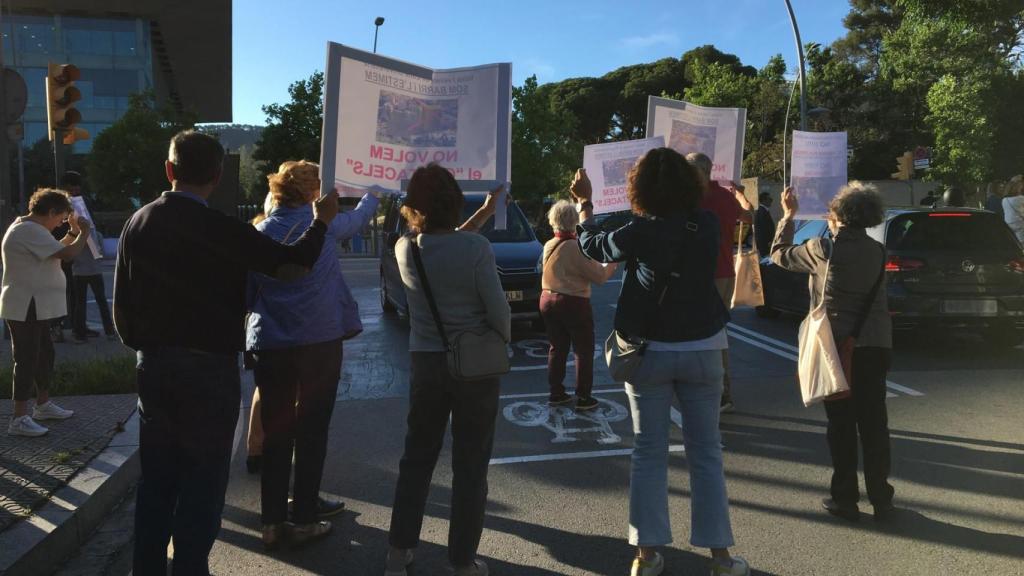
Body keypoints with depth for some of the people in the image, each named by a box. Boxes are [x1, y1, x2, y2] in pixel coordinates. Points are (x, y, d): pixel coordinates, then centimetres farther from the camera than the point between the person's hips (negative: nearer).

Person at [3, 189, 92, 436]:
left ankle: (43, 404, 31)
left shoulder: (30, 229, 14)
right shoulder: (29, 231, -20)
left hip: (36, 308, 11)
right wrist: (83, 233, -10)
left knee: (44, 355, 18)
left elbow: (56, 250, 23)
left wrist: (73, 232, 13)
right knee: (27, 360, -8)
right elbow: (67, 254, -26)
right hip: (25, 308, -11)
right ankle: (19, 418, -4)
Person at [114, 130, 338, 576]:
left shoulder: (137, 223, 3)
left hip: (153, 366, 6)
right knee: (203, 481, 6)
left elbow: (122, 302, 7)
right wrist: (322, 220, -1)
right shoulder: (219, 229, -16)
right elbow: (293, 263, -17)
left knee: (156, 478, 17)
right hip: (208, 368, -6)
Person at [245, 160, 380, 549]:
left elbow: (246, 293, 3)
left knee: (276, 433, 11)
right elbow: (357, 219, 21)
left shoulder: (259, 233, 4)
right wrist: (374, 195, 41)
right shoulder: (323, 224, 0)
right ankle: (304, 518, 13)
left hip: (270, 344, 2)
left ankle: (272, 521, 17)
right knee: (312, 431, 7)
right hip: (319, 341, -2)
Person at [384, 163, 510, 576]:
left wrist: (483, 214, 19)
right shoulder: (476, 248, -18)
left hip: (425, 361, 4)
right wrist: (504, 343, 7)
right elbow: (498, 309, -13)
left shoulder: (405, 249, -4)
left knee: (417, 458, 18)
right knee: (470, 466, 8)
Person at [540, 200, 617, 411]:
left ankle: (556, 393, 23)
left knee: (557, 348, 17)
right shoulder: (576, 247, -19)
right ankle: (584, 398, 10)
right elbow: (600, 276, -16)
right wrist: (612, 263, 2)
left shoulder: (548, 246, 3)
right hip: (573, 303, -7)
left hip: (548, 300, 7)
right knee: (584, 351, 6)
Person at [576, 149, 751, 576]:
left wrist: (584, 203, 21)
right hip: (701, 350, 2)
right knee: (706, 453, 11)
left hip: (650, 353, -2)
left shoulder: (641, 232, -13)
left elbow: (592, 246, 5)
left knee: (648, 453, 9)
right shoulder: (707, 225, -4)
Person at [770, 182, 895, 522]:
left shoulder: (823, 249, -11)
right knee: (874, 423, 10)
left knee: (841, 424, 6)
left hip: (837, 346, -3)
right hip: (875, 347, 3)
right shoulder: (877, 251, 1)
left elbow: (780, 254, 1)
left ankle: (845, 499, 12)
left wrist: (788, 217, 14)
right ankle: (881, 499, 16)